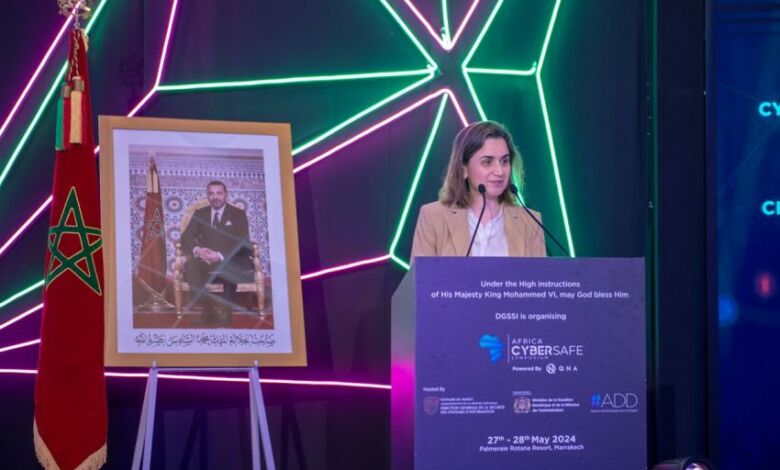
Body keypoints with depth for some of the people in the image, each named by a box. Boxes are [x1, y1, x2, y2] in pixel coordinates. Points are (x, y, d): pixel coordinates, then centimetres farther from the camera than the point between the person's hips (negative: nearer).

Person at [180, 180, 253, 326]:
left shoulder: (238, 214, 3)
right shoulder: (200, 214, 12)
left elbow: (242, 243, -10)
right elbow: (186, 237, 3)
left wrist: (220, 256, -26)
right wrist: (197, 250, -22)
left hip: (233, 261, -3)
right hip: (207, 259, 3)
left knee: (227, 267, -39)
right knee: (190, 265, -30)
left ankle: (226, 311, -23)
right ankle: (208, 310, -25)